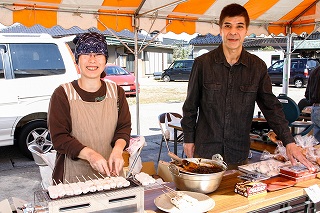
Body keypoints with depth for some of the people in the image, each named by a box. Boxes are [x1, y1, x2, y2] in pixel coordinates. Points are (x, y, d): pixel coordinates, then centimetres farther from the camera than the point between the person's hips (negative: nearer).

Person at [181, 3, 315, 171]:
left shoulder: (258, 67, -1)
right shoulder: (203, 63, -5)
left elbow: (271, 107, 3)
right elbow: (191, 105, 2)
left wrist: (289, 142, -5)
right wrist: (188, 139, 3)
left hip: (239, 153, 2)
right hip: (205, 150, -1)